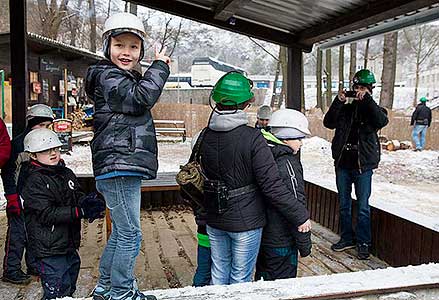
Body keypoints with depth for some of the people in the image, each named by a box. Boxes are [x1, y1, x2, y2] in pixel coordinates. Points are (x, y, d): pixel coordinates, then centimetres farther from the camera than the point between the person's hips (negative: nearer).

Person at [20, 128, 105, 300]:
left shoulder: (66, 173, 9)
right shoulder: (34, 182, -13)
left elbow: (77, 196, 5)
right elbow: (47, 214, -20)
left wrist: (87, 202, -20)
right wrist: (81, 212, -27)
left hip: (70, 245, 7)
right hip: (49, 250, -7)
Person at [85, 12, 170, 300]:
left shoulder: (126, 78, 23)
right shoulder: (107, 76, -9)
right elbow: (142, 97, -22)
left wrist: (157, 70, 16)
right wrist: (159, 66, -9)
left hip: (125, 168, 11)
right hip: (118, 167, -11)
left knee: (121, 231, 19)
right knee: (130, 233, -4)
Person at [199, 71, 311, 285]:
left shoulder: (206, 136, -4)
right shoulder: (252, 139, -21)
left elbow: (204, 174, 5)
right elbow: (272, 186, -21)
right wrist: (300, 216, -12)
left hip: (214, 221, 5)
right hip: (245, 222, -5)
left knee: (219, 274, 21)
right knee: (241, 280, 12)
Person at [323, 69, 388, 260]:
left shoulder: (373, 109, 2)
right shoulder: (345, 108, 7)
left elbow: (382, 121, -20)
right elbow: (328, 123, -8)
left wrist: (367, 100, -21)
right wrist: (338, 101, -15)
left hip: (363, 165, -3)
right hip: (342, 164, 3)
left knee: (363, 207, 2)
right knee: (344, 204, 13)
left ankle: (363, 243, 17)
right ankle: (347, 238, 28)